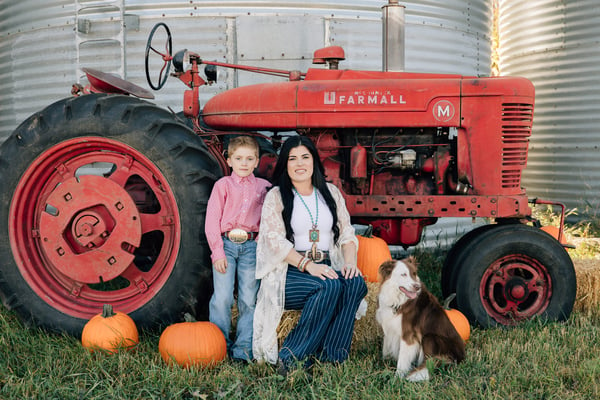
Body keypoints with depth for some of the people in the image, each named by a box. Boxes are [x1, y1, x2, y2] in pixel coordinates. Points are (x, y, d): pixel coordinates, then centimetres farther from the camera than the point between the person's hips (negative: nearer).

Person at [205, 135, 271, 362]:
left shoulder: (264, 186, 11)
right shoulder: (223, 185, 5)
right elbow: (212, 221, 1)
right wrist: (217, 252, -7)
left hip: (251, 246, 2)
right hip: (226, 243, -2)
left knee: (249, 299, 3)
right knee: (222, 297, -4)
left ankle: (243, 349, 11)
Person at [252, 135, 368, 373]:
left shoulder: (331, 192, 16)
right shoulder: (276, 196, 3)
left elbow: (347, 234, 12)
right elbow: (275, 240, -9)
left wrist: (350, 263, -8)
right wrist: (308, 265, -22)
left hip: (327, 268, 4)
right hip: (289, 273, -4)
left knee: (356, 283, -27)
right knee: (330, 286, -33)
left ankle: (330, 357, -24)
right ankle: (291, 358, -24)